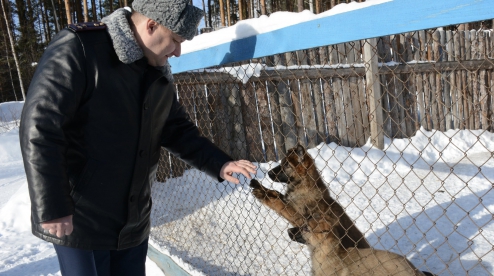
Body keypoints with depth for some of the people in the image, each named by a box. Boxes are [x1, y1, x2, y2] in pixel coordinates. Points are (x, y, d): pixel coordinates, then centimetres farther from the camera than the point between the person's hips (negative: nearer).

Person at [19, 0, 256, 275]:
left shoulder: (159, 75, 6)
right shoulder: (77, 48, -17)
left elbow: (177, 129, 13)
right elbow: (39, 126, -21)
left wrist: (219, 164, -1)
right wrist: (52, 208, -21)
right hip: (78, 221, -6)